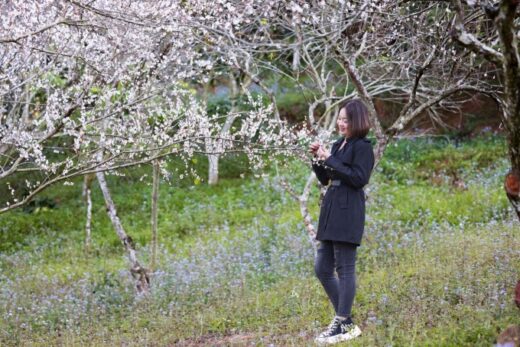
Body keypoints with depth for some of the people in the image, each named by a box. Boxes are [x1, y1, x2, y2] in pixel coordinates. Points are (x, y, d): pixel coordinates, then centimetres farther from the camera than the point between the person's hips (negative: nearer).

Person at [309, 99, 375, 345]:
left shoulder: (363, 147, -7)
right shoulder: (338, 145, 16)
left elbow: (358, 178, -19)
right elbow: (324, 179, 20)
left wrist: (330, 160, -17)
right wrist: (318, 159, 4)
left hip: (348, 213, -9)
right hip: (331, 211, 9)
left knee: (345, 268, -4)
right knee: (322, 268, 10)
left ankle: (344, 325, 3)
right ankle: (342, 317, 21)